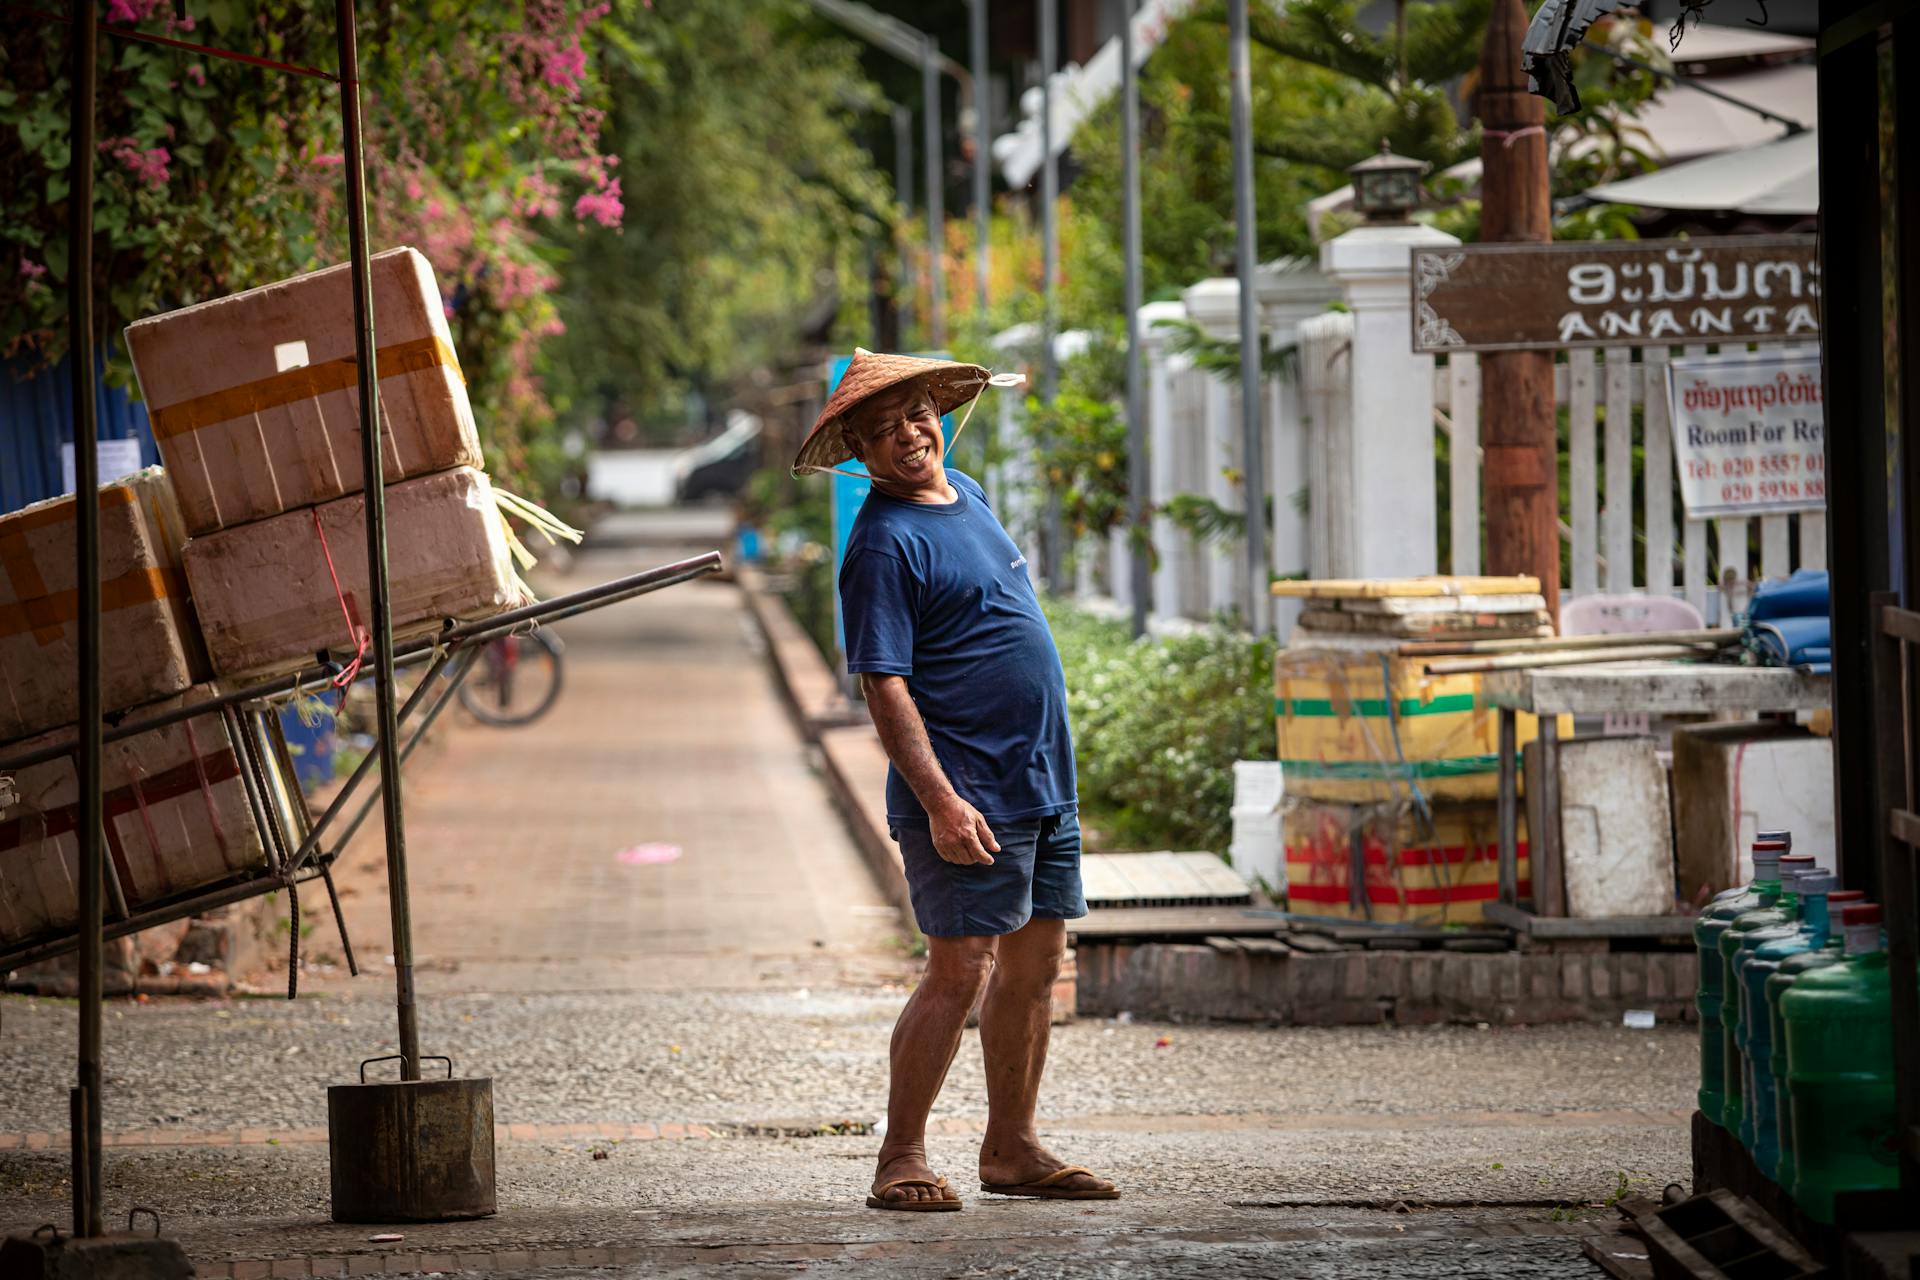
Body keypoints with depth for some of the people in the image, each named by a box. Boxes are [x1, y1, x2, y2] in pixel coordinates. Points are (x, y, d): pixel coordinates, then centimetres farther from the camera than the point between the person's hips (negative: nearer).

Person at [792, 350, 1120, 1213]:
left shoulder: (966, 495, 14)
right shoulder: (883, 542, -13)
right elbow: (884, 685, -18)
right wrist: (940, 801, -25)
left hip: (1045, 783, 9)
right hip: (969, 798, -8)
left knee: (1035, 963, 10)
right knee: (960, 971, -10)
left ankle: (1012, 1149, 18)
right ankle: (901, 1159, -3)